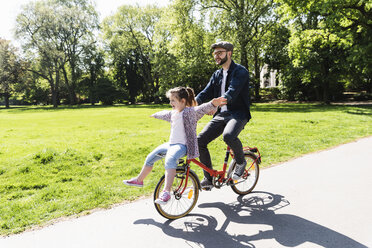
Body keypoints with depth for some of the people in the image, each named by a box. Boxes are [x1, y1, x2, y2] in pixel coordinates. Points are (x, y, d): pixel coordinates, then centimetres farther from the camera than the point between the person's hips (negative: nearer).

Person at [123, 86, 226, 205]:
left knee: (170, 159, -39)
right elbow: (164, 114, 37)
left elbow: (203, 108, -28)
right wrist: (155, 115, 57)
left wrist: (213, 104, -48)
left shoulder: (190, 112, -11)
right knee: (150, 158, 14)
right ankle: (139, 180, 37)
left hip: (182, 145, -9)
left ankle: (166, 192, -42)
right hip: (171, 144, 9)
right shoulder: (172, 113, 15)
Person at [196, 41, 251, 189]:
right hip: (221, 114, 7)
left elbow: (233, 91, -23)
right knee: (200, 140, -11)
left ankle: (241, 162, -4)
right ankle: (209, 178, 4)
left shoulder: (240, 71, -5)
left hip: (238, 113, -6)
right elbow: (206, 92, 8)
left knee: (228, 136, -37)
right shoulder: (217, 75, 17)